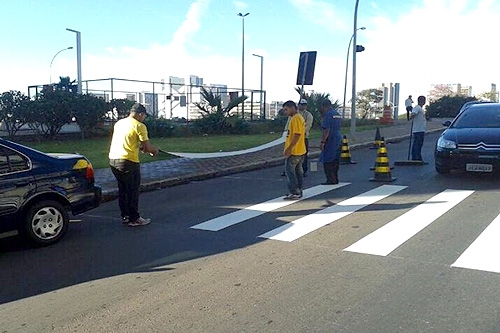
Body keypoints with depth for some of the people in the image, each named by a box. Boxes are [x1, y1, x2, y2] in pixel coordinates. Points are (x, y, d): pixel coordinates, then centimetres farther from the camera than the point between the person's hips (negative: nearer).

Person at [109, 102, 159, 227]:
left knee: (123, 189, 17)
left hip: (113, 159, 8)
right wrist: (155, 150, 10)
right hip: (128, 161, -8)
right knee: (133, 191, 2)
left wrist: (139, 146, 24)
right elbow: (148, 147, -10)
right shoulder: (139, 126, -8)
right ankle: (134, 219, 7)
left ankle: (125, 216, 24)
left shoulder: (119, 123, 15)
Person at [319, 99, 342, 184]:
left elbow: (326, 130, -20)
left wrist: (322, 142, -20)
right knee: (335, 161, 12)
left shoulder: (328, 114, -13)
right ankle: (335, 179, 16)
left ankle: (331, 180, -7)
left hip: (331, 140, -9)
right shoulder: (338, 114, 16)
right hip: (339, 139, 9)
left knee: (327, 161, -6)